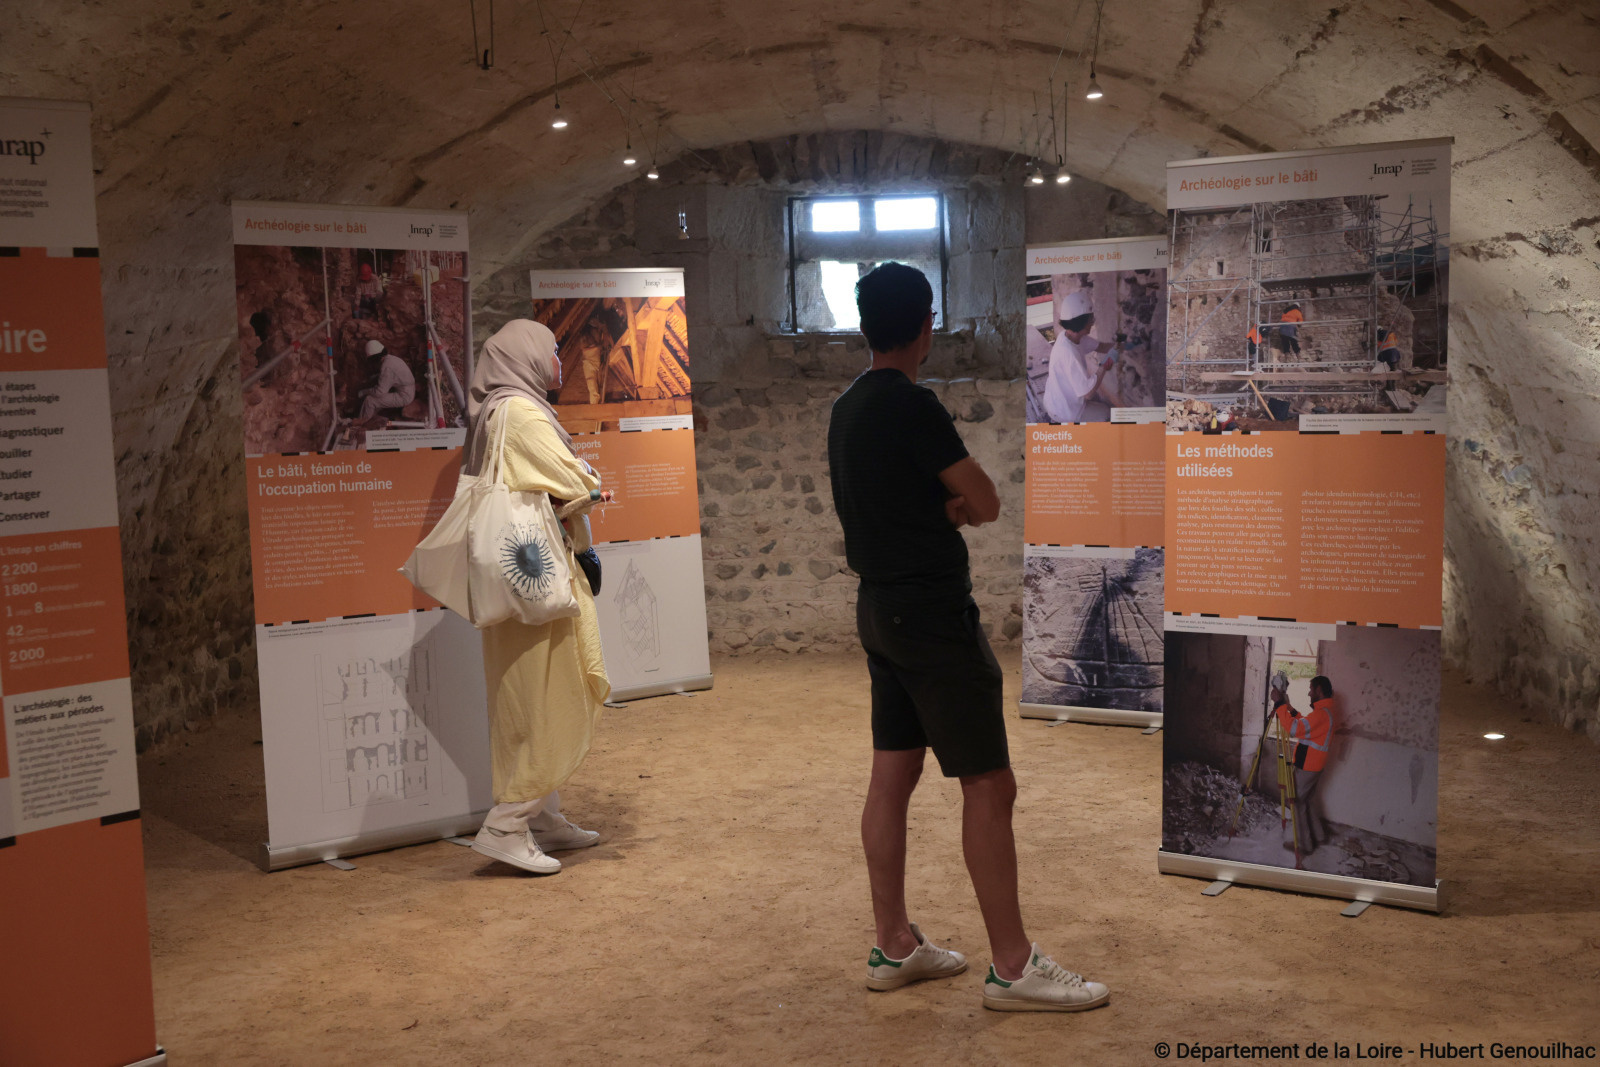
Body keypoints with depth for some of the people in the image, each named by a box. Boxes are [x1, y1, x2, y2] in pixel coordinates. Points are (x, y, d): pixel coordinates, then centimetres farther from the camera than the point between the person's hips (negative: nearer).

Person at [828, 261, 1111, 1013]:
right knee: (989, 784, -4)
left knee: (892, 776, 12)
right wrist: (964, 501, 9)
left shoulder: (848, 408, 12)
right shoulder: (910, 405, -16)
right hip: (931, 612, -9)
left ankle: (894, 946, 20)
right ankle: (1012, 967, 1)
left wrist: (945, 503, 3)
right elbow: (985, 503, -12)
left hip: (880, 606, 10)